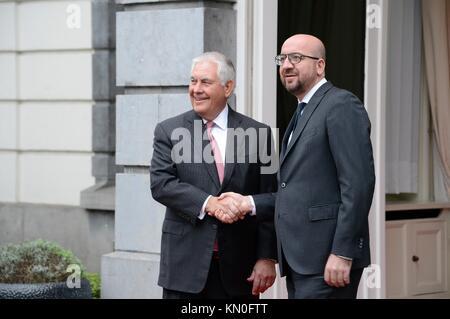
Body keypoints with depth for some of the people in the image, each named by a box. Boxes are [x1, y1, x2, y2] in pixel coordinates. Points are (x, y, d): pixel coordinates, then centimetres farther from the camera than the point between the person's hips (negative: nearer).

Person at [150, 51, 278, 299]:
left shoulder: (257, 133, 4)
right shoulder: (168, 131, 5)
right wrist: (209, 204, -20)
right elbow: (160, 183, -6)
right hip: (186, 263, 0)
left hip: (238, 267, 0)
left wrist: (267, 258, -4)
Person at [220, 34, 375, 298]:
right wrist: (250, 203, 7)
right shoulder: (303, 113, 22)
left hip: (327, 262, -9)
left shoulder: (341, 105, -7)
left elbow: (358, 183, -16)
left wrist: (342, 253, -20)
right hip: (299, 261, 9)